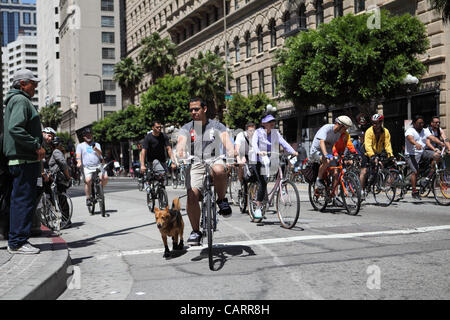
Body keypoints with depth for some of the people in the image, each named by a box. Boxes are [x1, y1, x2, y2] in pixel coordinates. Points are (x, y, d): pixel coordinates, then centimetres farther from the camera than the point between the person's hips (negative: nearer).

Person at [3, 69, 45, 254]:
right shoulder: (20, 100, -10)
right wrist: (37, 146, -19)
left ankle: (17, 241, 18)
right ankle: (18, 242, -6)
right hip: (24, 159, -11)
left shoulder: (15, 100, 23)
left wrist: (37, 145, 19)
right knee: (24, 199, -9)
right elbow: (15, 129, -23)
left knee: (20, 200, 13)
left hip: (20, 160, 11)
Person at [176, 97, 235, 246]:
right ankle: (195, 231, -4)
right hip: (195, 164, 1)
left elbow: (226, 140, -10)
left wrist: (231, 154, -31)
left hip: (214, 160, -1)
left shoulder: (216, 125, 7)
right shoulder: (186, 128, 10)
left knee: (219, 171, -39)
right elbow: (181, 144, -8)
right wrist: (179, 156, -31)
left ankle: (222, 200, -13)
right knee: (192, 196, -21)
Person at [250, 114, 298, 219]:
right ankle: (258, 208, -6)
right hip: (258, 161, -5)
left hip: (270, 161, 5)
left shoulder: (275, 133, 6)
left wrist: (293, 151, -23)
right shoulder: (258, 132, -6)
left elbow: (283, 142, -6)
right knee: (262, 183, -15)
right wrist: (259, 152, -43)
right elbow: (254, 143, -22)